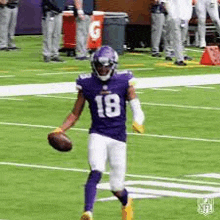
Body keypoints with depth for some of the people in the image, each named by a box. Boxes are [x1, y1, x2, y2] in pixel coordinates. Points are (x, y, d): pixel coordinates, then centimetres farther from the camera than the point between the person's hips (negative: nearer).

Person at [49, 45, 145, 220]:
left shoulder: (123, 81, -1)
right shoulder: (87, 84, 1)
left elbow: (136, 107, -3)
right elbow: (75, 114, 7)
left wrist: (138, 122, -26)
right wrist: (60, 130, -8)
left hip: (118, 137, 0)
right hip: (98, 135, 0)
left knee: (117, 188, 6)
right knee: (96, 172, -27)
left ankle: (126, 203, 41)